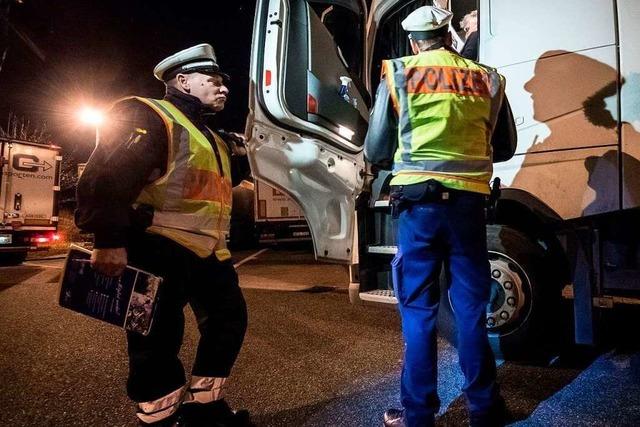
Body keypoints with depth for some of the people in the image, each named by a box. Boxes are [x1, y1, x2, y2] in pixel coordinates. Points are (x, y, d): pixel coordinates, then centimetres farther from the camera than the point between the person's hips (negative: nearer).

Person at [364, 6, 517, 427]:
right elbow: (506, 147, 19)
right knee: (471, 305, 13)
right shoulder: (487, 78, 13)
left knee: (418, 308, 7)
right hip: (469, 201, 2)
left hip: (419, 201, -2)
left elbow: (376, 150, 4)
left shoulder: (399, 73, 6)